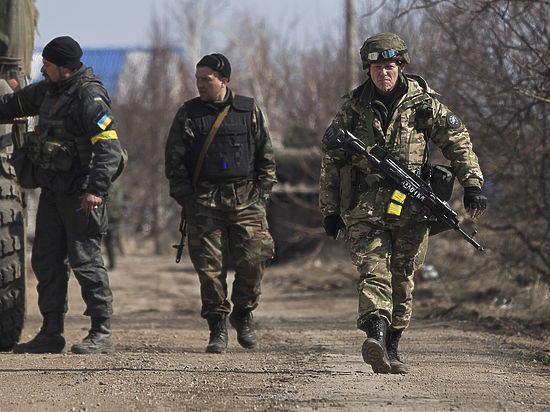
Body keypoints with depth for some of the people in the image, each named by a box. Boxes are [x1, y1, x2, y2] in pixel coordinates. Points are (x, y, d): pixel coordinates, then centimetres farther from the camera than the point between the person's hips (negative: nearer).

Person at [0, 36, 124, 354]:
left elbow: (110, 148, -24)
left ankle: (102, 334, -4)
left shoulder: (90, 99, -18)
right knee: (47, 261, 9)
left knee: (85, 260, -8)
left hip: (80, 194, -9)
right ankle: (52, 334, 15)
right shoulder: (49, 90, 8)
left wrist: (96, 188, -31)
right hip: (52, 190, 9)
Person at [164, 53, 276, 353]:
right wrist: (186, 200, -1)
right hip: (205, 202, 0)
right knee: (210, 266, -5)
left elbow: (266, 157, 14)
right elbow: (174, 161, 7)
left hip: (246, 200, 0)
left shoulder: (249, 111, 8)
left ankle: (243, 314, 11)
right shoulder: (188, 115, 6)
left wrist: (261, 194, 5)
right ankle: (217, 327, 5)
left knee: (254, 259, -11)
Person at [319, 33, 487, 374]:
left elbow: (458, 142, 5)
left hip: (411, 207, 1)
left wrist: (473, 185, -6)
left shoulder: (423, 103, 4)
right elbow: (331, 160, 13)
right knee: (373, 271, -18)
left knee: (402, 281, 6)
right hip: (365, 207, -1)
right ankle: (376, 338, -34)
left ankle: (391, 348, 18)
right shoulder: (353, 108, 7)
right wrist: (330, 210, 12)